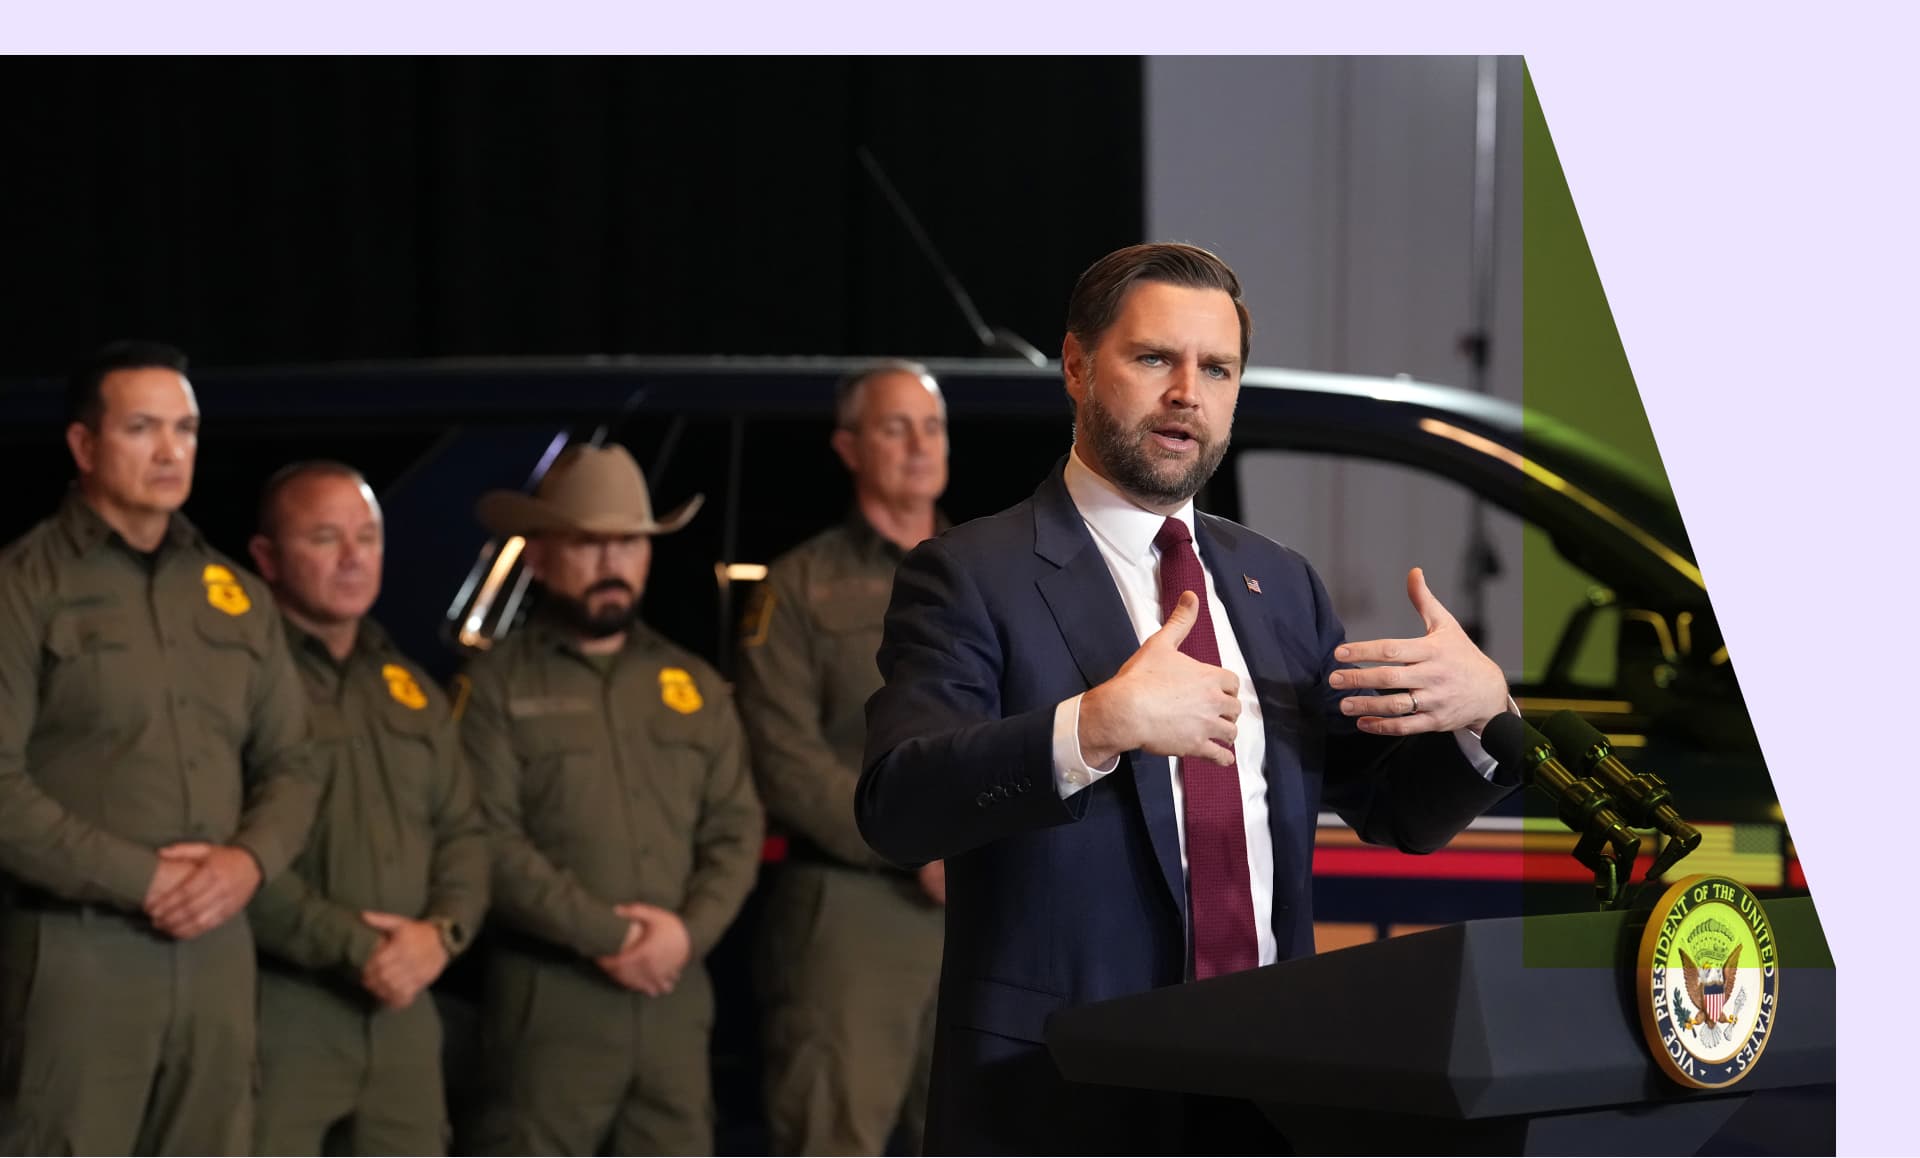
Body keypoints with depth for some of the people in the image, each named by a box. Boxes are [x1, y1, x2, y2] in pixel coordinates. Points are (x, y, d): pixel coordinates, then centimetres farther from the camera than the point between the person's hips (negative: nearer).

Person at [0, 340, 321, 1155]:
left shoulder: (235, 595, 16)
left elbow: (290, 762, 16)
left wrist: (250, 859, -5)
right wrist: (138, 879, -14)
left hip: (216, 950, 6)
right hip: (77, 950, -6)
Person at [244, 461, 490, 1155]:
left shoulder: (413, 691, 20)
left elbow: (462, 832, 17)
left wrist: (442, 931, -4)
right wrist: (351, 947, -16)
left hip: (402, 1008, 7)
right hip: (276, 1008, -7)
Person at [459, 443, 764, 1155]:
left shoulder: (696, 686, 16)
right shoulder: (496, 686, 1)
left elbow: (736, 830, 10)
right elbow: (490, 842, -9)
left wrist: (689, 931, -8)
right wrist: (606, 936, -14)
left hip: (676, 995, 5)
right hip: (549, 995, -5)